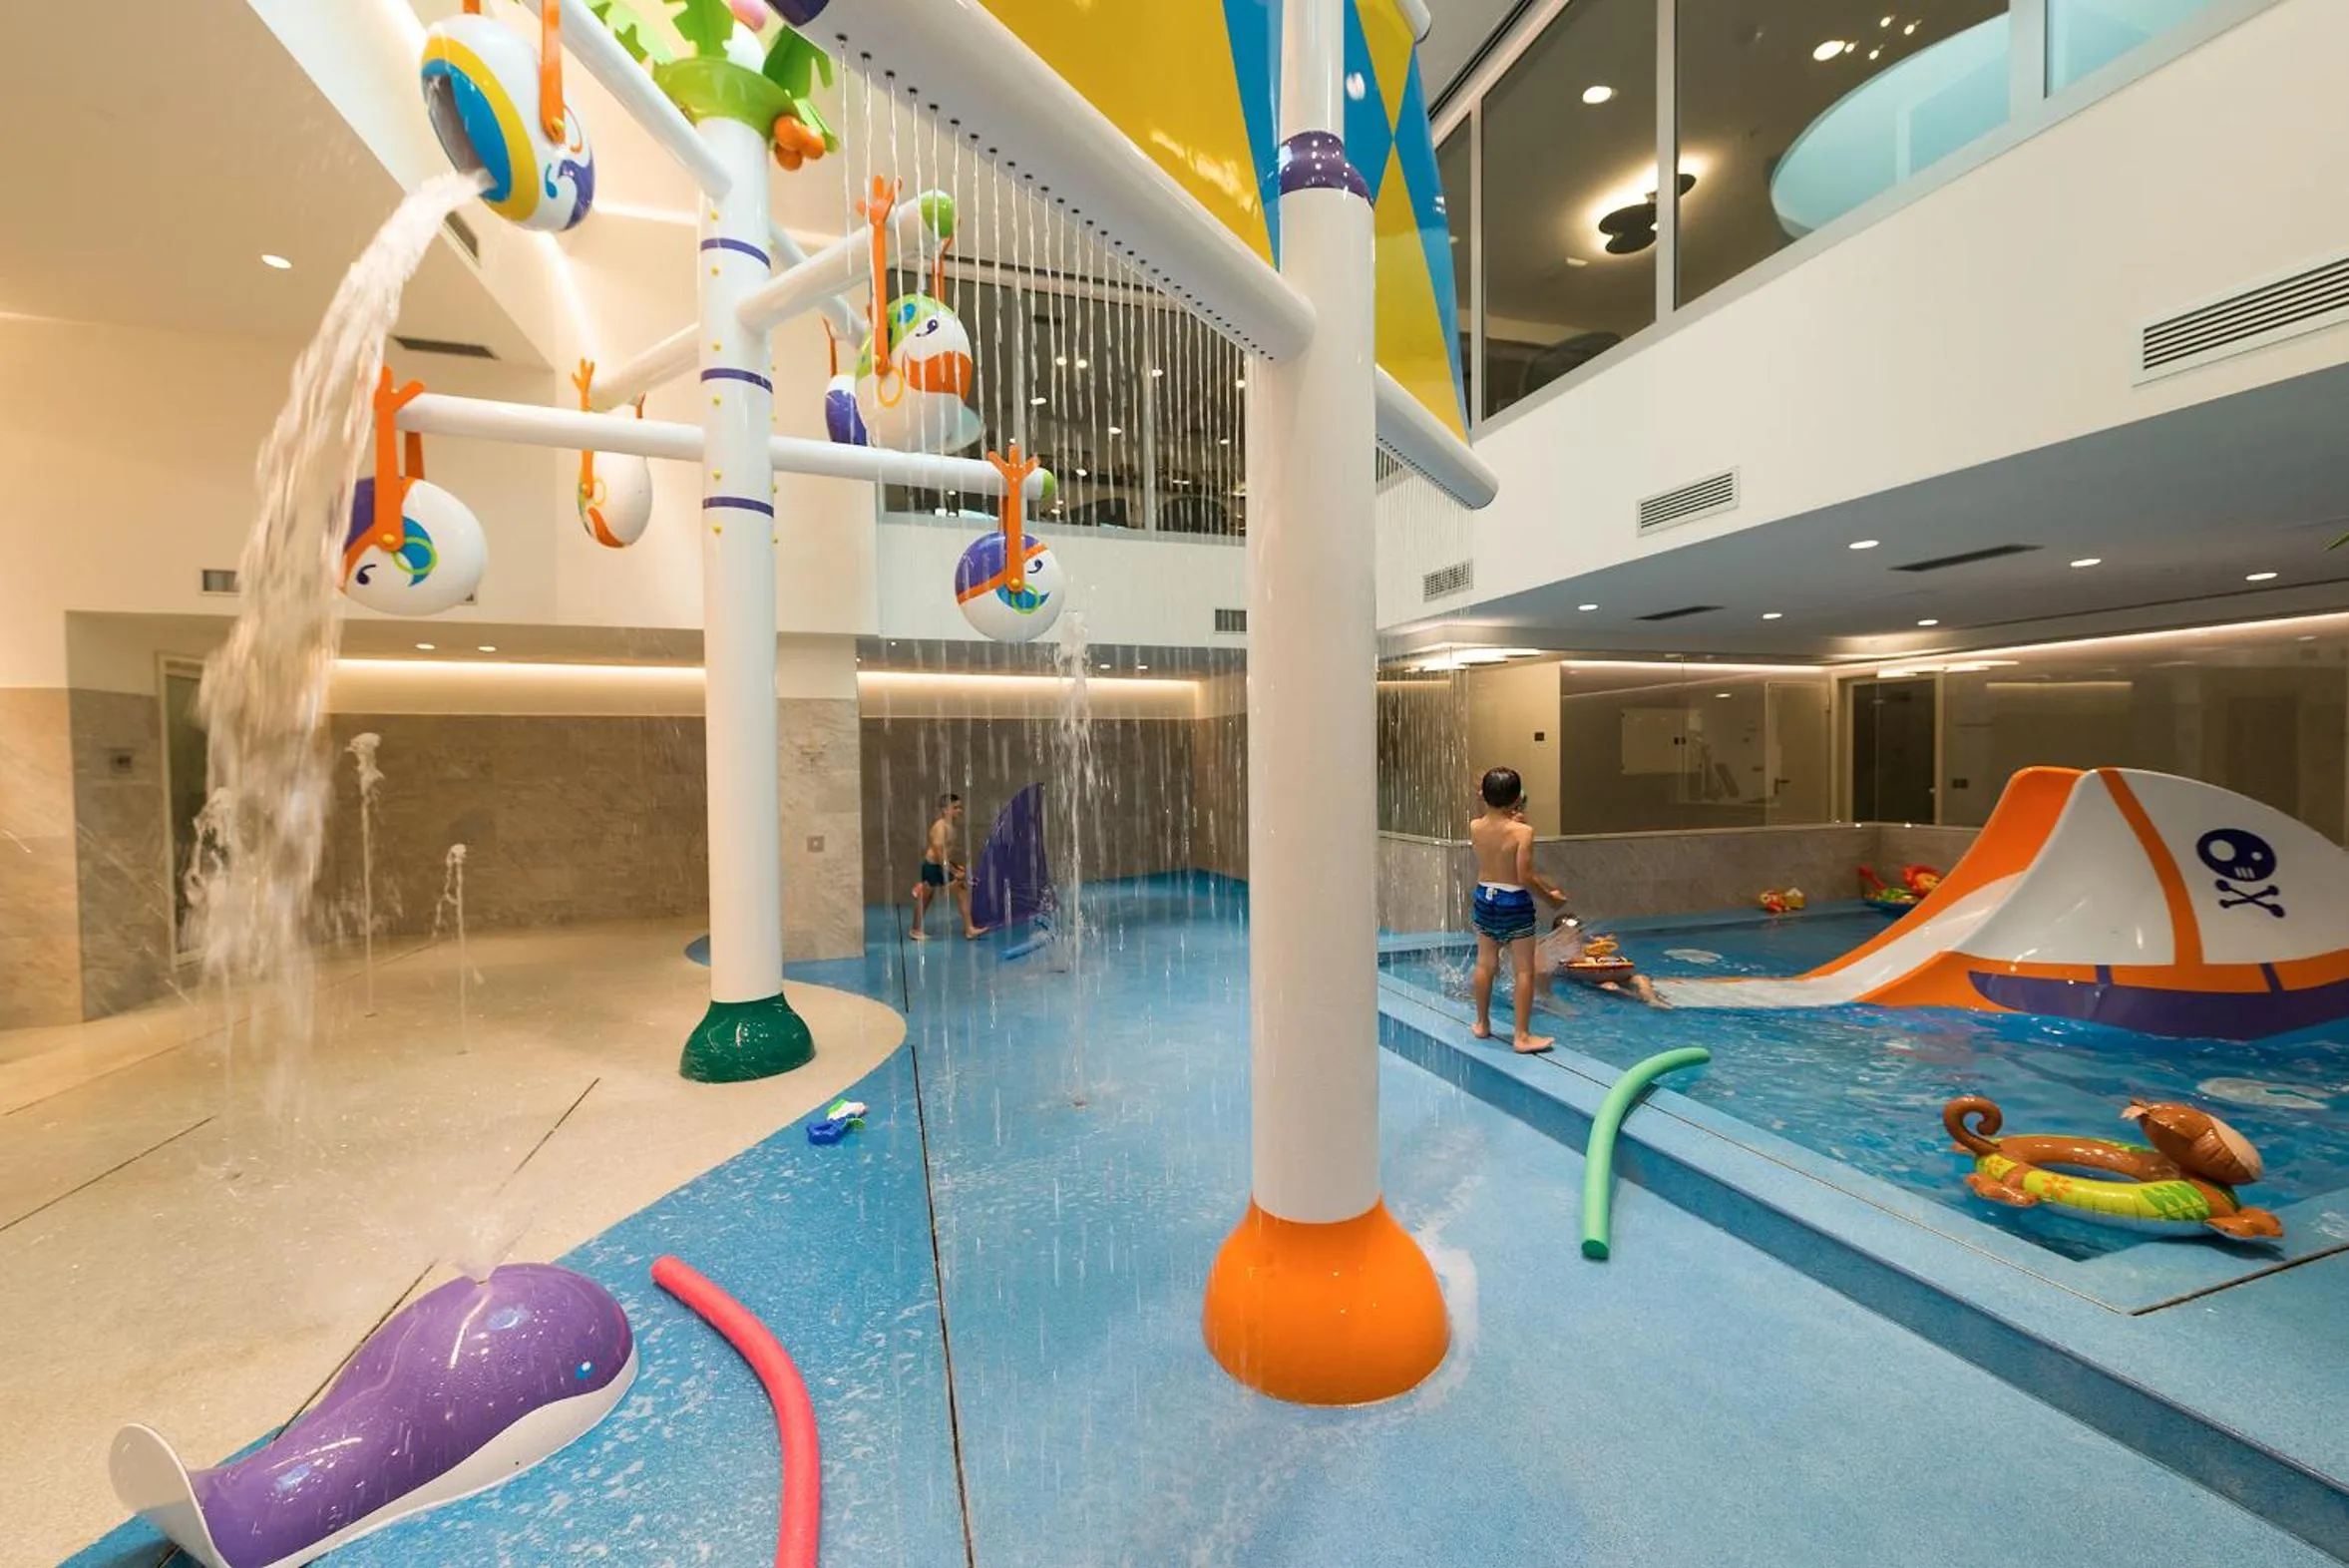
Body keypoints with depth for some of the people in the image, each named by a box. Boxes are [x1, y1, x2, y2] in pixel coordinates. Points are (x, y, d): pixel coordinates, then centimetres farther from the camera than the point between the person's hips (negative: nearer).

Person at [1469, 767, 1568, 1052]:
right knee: (1524, 970, 4)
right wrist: (1550, 894, -6)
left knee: (1485, 964, 17)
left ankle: (1482, 1023, 29)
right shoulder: (1522, 832, -19)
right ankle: (1523, 1035, 6)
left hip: (1484, 897, 5)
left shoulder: (1475, 827, -4)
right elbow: (1525, 877, -20)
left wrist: (1510, 821, 14)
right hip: (1514, 903, -5)